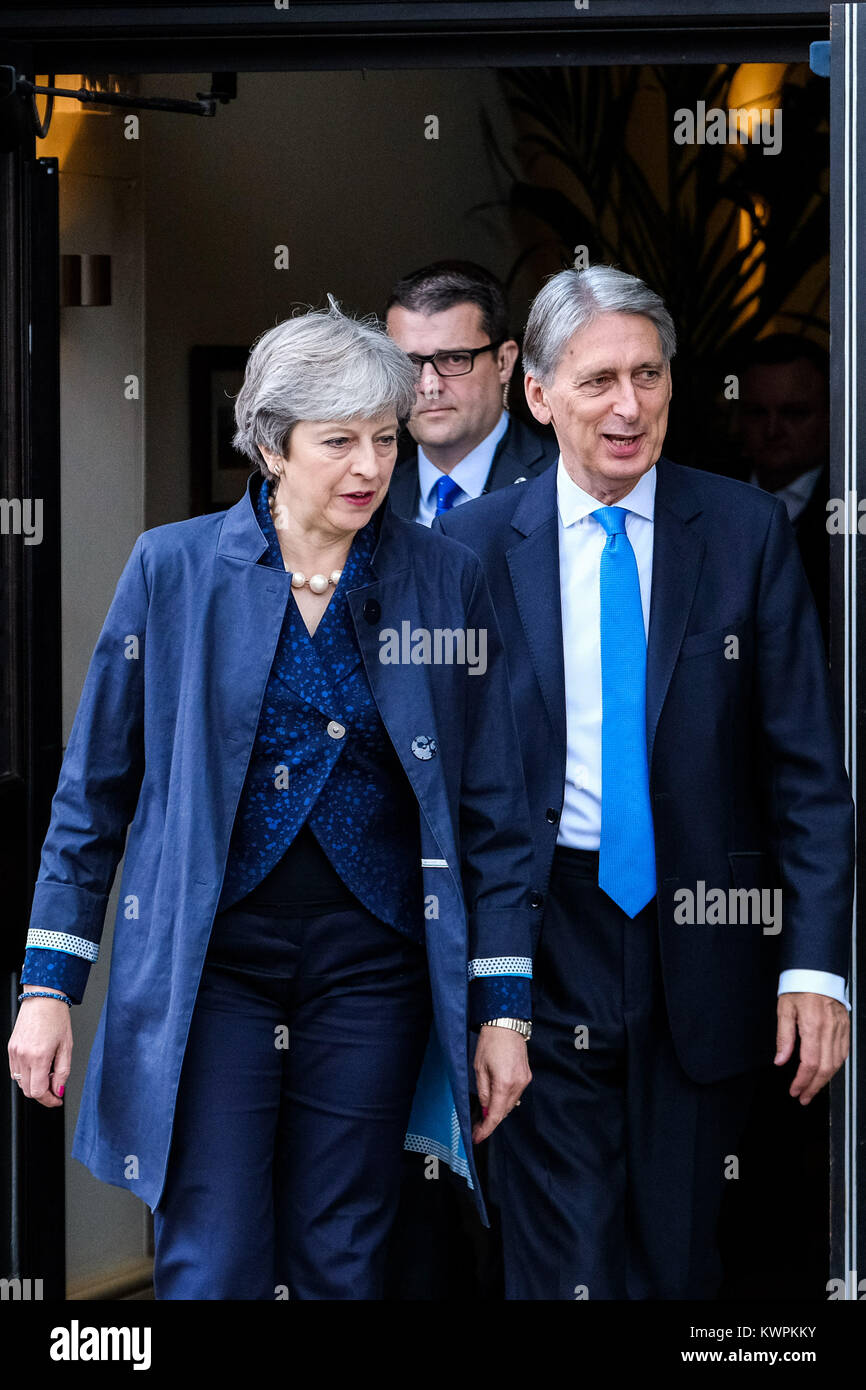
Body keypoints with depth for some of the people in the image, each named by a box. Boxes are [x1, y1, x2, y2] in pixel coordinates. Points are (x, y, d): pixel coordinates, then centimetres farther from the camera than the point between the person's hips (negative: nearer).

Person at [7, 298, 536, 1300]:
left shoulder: (444, 581, 2)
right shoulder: (173, 568, -1)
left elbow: (492, 813, 5)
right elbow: (93, 788, 4)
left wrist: (503, 1006, 1)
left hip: (372, 965, 1)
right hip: (206, 961, -1)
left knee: (340, 1268, 6)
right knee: (212, 1271, -6)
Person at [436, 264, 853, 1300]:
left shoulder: (747, 532, 1)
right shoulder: (471, 545, 1)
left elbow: (807, 765, -1)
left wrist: (815, 964, -9)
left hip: (702, 943, 1)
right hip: (539, 951, -1)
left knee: (679, 1263, 11)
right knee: (564, 1265, -2)